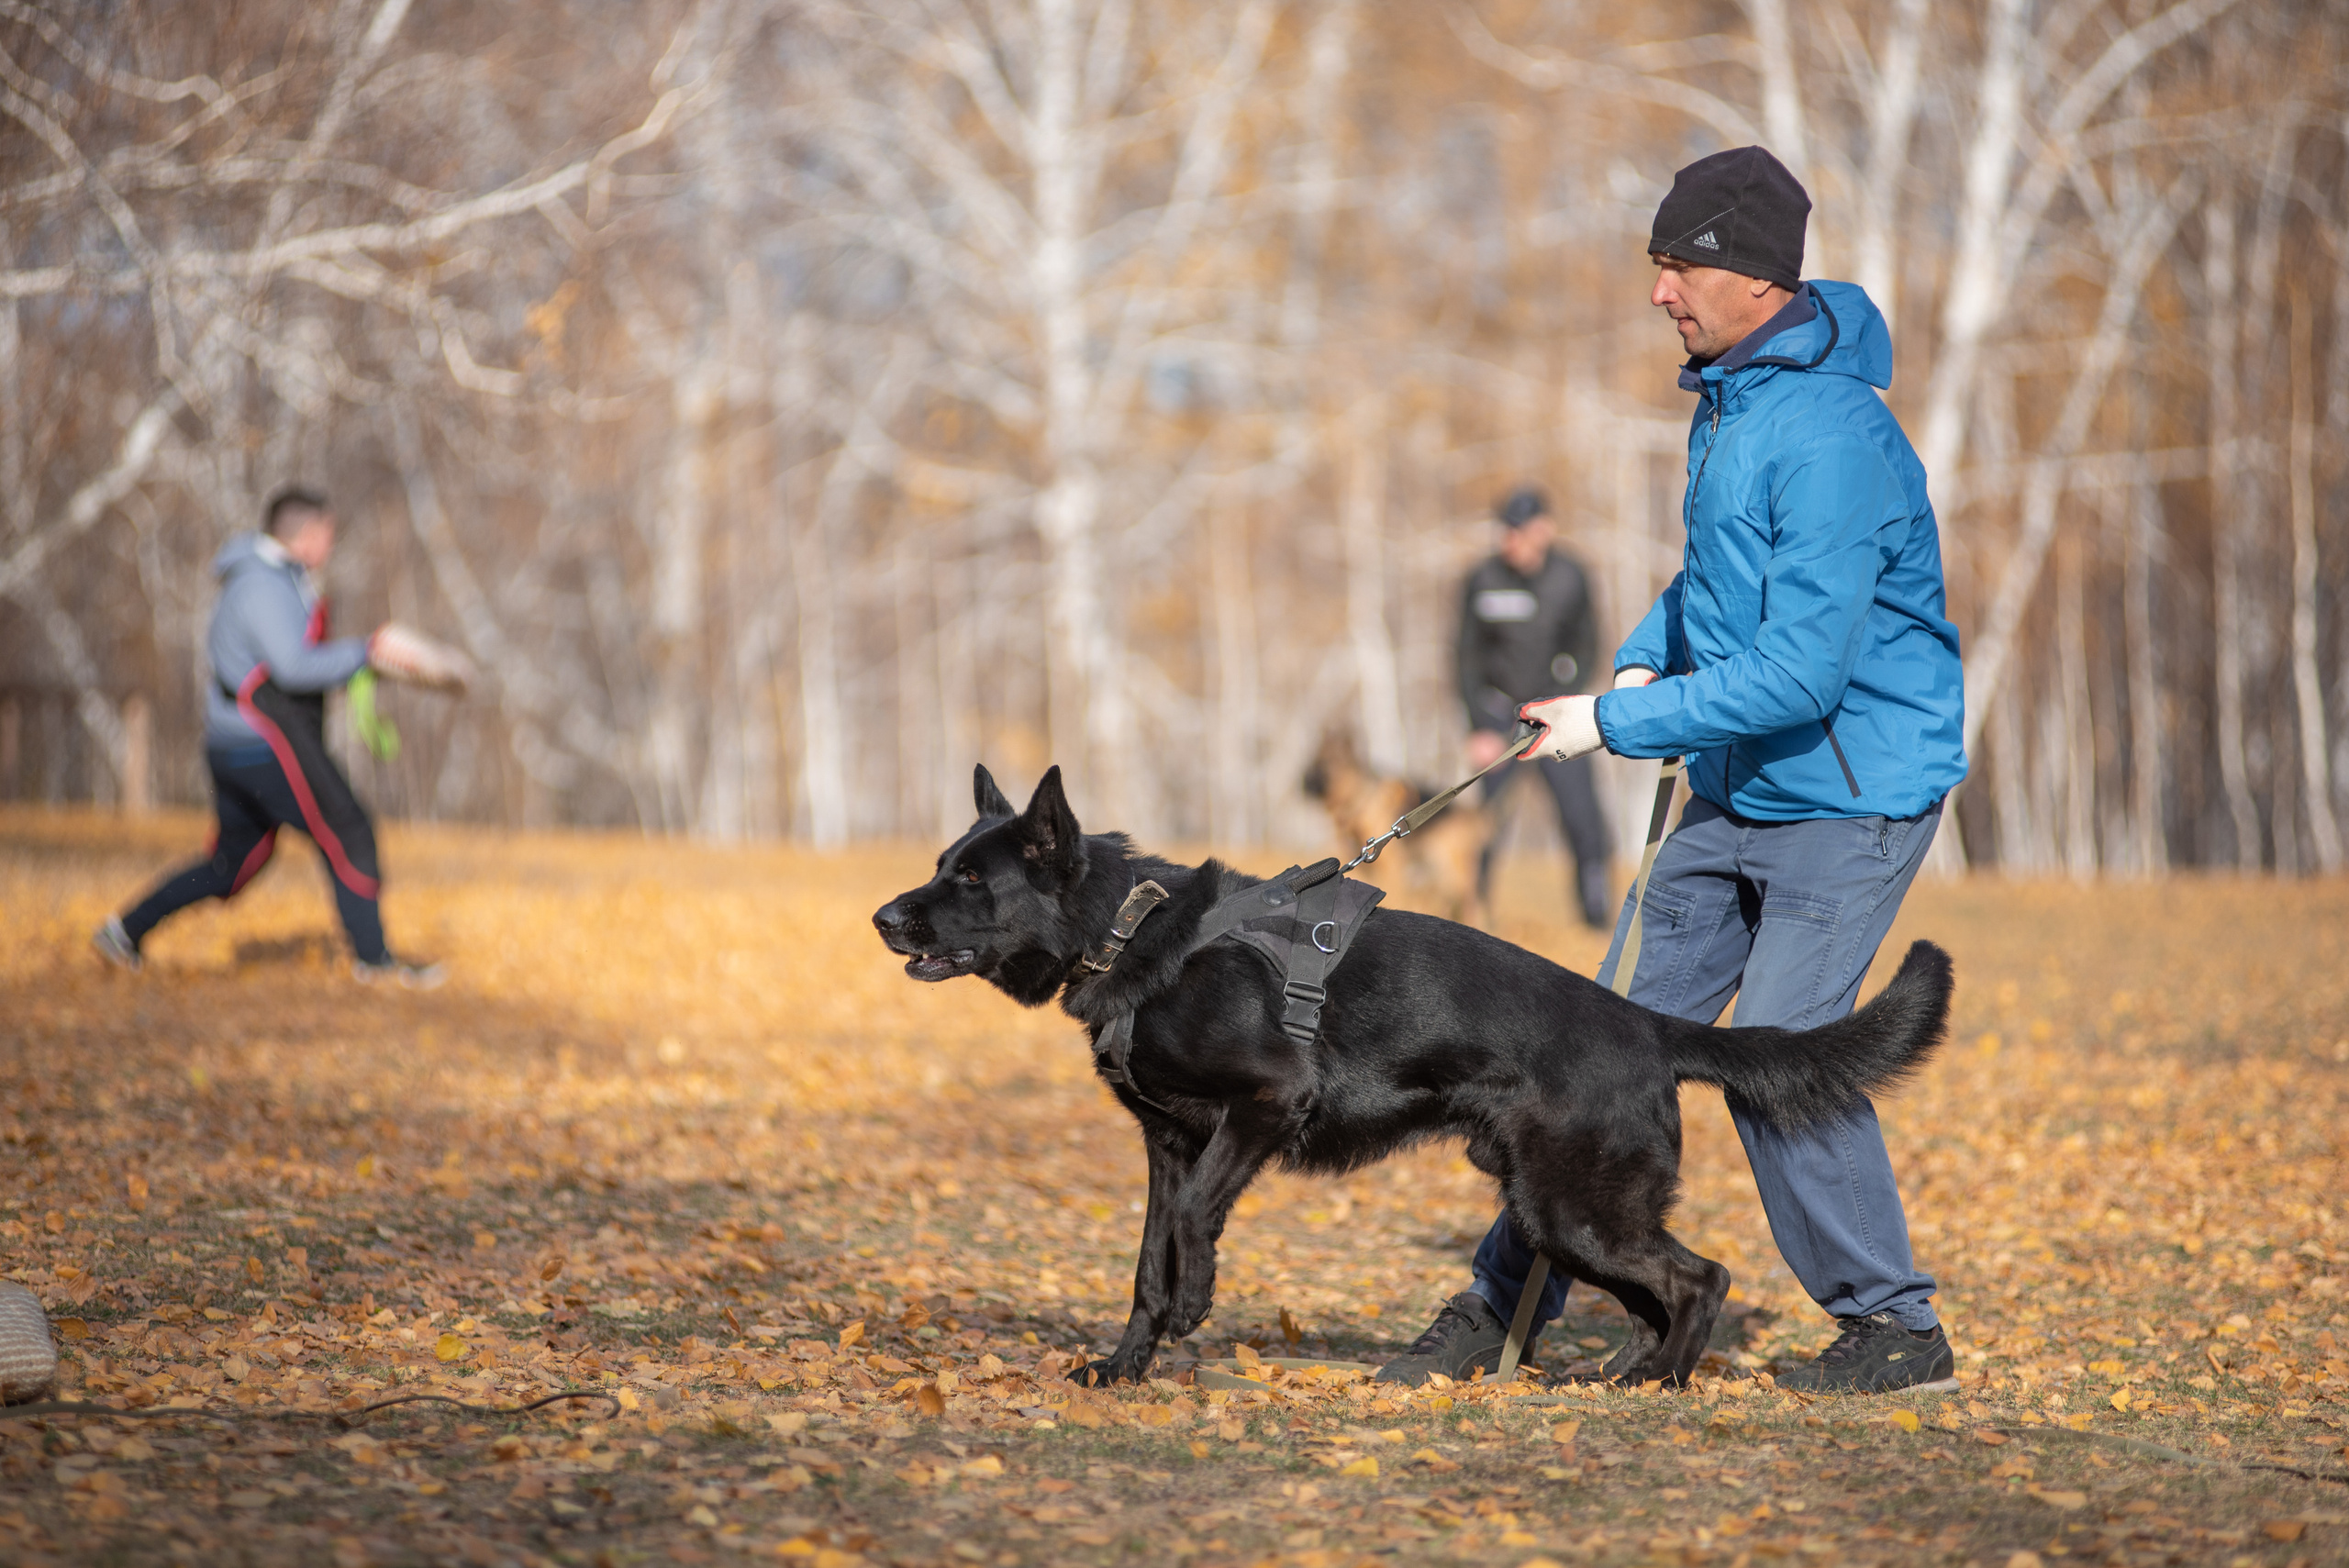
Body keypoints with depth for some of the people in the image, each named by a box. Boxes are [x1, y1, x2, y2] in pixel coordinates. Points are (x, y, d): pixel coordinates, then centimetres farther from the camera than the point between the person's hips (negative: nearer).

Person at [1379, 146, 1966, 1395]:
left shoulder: (1830, 438, -25)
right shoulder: (1728, 394, 6)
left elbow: (1798, 672, -28)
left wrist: (1616, 724, -22)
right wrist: (1645, 657, 4)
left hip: (1853, 793, -9)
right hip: (1739, 788, 9)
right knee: (1633, 1031, 8)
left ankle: (1894, 1327, 1)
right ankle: (1504, 1299, 14)